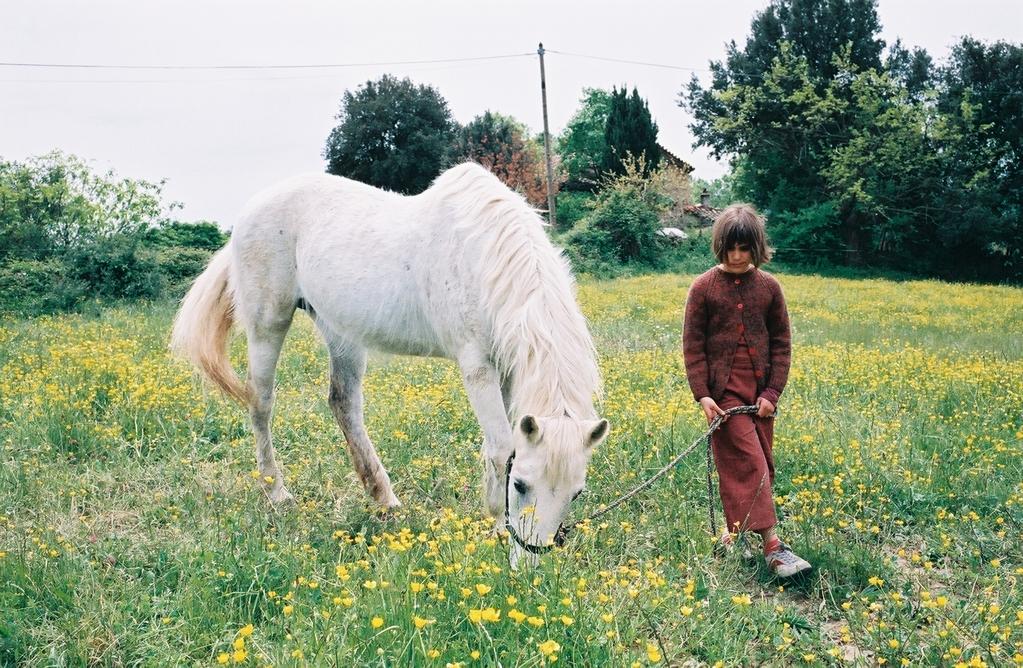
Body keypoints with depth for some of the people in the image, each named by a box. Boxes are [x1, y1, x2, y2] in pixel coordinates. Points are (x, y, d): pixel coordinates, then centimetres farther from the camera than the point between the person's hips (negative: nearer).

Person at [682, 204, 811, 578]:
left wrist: (772, 393, -4)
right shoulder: (703, 287, -4)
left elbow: (781, 343, 6)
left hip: (761, 393, 4)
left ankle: (736, 531, 24)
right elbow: (692, 345, -3)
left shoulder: (769, 287, 3)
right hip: (724, 392, -4)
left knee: (760, 464, 8)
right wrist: (702, 395, -11)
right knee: (748, 463, -10)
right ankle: (772, 545, -12)